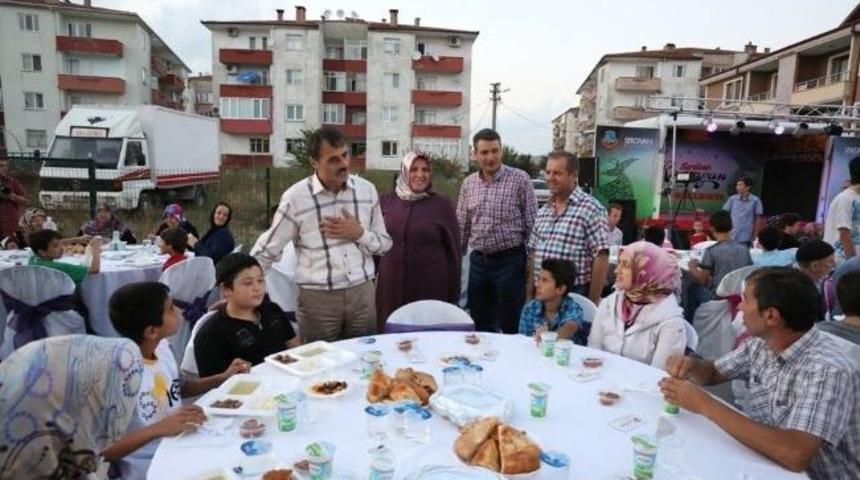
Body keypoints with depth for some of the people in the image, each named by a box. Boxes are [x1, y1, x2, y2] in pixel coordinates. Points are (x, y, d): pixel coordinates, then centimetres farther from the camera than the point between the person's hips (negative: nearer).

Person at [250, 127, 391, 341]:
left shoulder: (367, 190, 2)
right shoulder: (296, 197, -7)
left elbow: (385, 243, 9)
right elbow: (266, 251, 1)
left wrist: (359, 233, -9)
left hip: (362, 293, 3)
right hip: (317, 298, -3)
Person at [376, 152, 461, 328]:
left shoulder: (442, 204, -4)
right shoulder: (386, 201, 3)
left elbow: (453, 250, -1)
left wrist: (454, 294, -1)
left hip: (431, 288, -2)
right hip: (391, 287, 2)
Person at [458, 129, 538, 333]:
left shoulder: (520, 179, -7)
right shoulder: (468, 183, 7)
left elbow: (532, 224, -6)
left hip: (510, 260, -4)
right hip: (478, 261, 5)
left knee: (511, 327, 5)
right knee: (480, 325, 15)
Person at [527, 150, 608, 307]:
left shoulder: (590, 208, -10)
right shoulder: (543, 210, 11)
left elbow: (601, 258, -13)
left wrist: (592, 302, -14)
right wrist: (530, 295, 10)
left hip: (575, 295, -6)